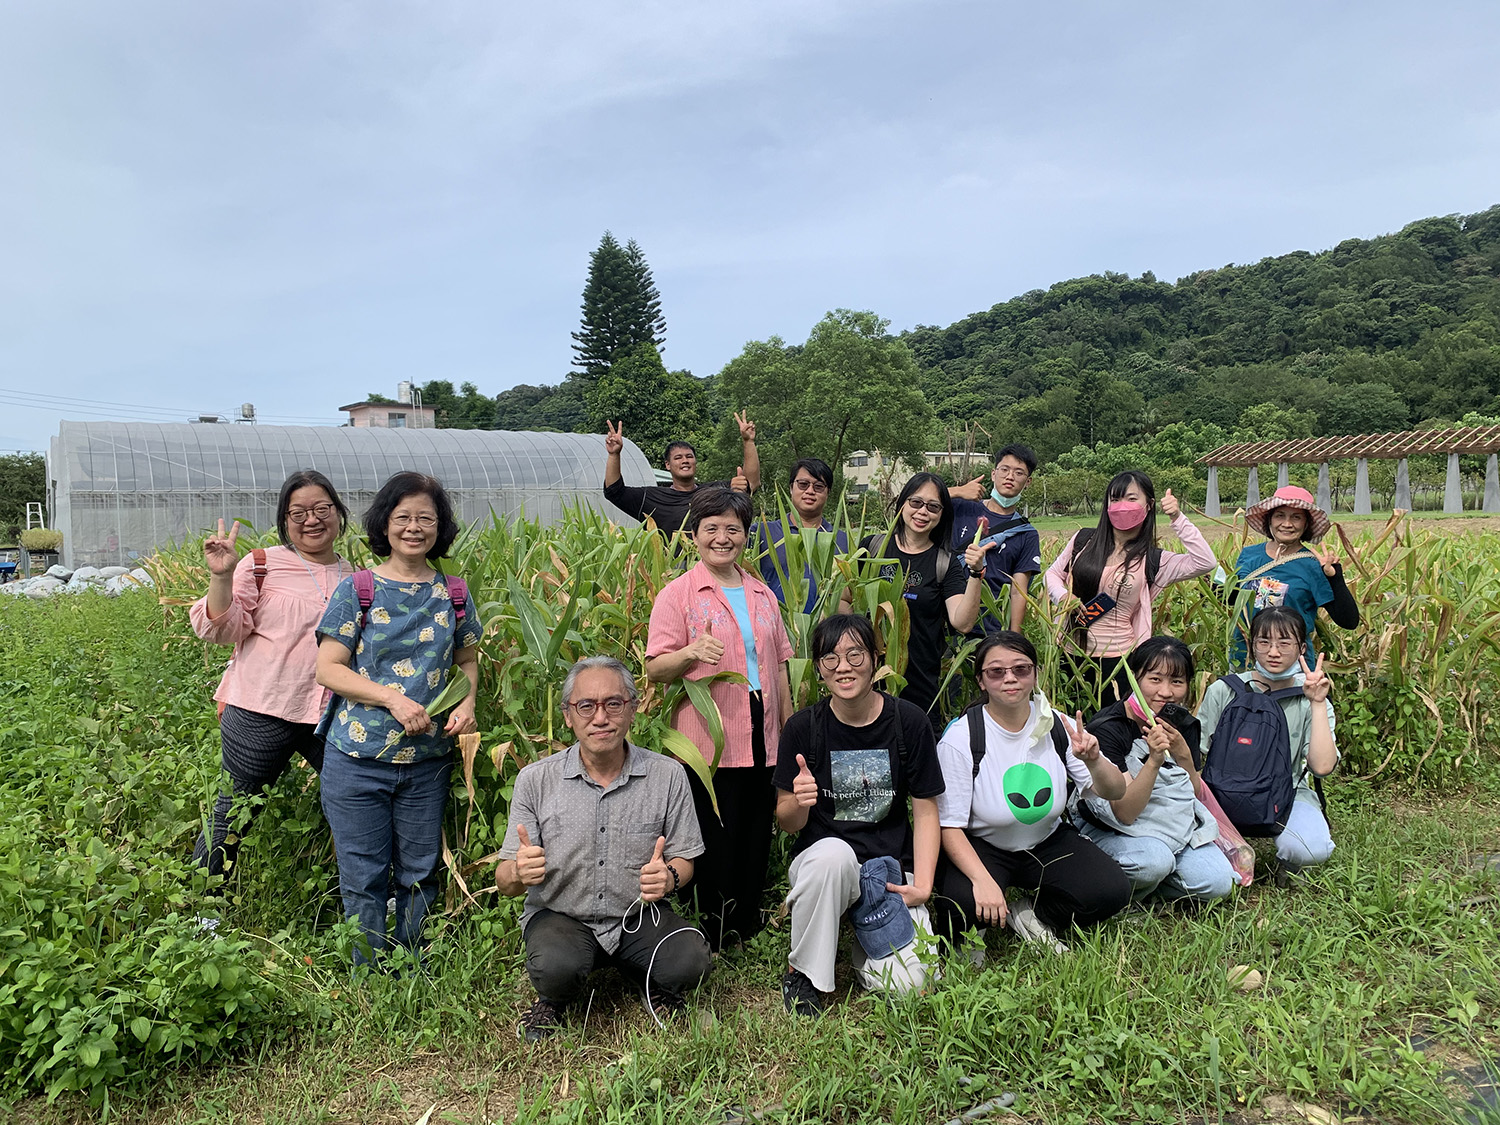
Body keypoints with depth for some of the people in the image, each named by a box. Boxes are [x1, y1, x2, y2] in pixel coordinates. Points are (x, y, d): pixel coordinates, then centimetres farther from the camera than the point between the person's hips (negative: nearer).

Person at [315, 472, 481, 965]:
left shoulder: (453, 595, 5)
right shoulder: (357, 590, -3)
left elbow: (467, 660, 16)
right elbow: (328, 669, -6)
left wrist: (467, 704, -4)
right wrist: (394, 699, -17)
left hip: (428, 759, 2)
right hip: (358, 757, -2)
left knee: (420, 873, 12)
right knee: (364, 876, 7)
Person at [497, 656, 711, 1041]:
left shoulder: (667, 775, -5)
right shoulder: (536, 780, -6)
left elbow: (684, 861, 4)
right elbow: (505, 882, -4)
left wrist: (669, 876, -21)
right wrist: (518, 873, -29)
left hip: (638, 915, 1)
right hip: (559, 914, -1)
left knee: (689, 961, -26)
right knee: (557, 967, -32)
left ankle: (657, 989, 12)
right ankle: (553, 1002, 6)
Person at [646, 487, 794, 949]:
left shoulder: (762, 594, 15)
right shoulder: (678, 594, -2)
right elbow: (654, 669, -7)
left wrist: (789, 725, 17)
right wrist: (691, 653, -26)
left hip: (762, 738, 5)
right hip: (710, 738, -5)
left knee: (757, 835, 9)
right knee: (717, 838, 0)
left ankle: (748, 923, 25)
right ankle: (715, 936, 17)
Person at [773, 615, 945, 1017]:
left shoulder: (909, 722, -4)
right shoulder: (804, 727, -6)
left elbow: (925, 810, 2)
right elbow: (787, 822, -1)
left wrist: (922, 885, -9)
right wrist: (799, 803, -25)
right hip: (821, 860, -1)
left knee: (908, 983, -18)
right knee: (833, 852, -37)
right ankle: (803, 972, -13)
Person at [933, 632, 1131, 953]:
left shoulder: (1058, 725, -8)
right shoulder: (959, 739, -18)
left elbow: (1115, 792, -5)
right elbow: (950, 826, -17)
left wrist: (1094, 762, -28)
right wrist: (983, 880, -33)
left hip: (1049, 842, 4)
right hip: (981, 846, -4)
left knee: (1113, 890, -19)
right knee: (964, 904, -32)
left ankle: (1030, 915, 4)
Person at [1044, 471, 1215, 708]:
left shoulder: (1153, 560, -3)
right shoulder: (1084, 540, 3)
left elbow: (1206, 562, -15)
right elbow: (1053, 573, 14)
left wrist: (1177, 518, -18)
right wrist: (1062, 595, -7)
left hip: (1117, 659, -2)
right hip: (1070, 653, 2)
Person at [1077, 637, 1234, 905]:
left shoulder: (1184, 725, 1)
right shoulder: (1107, 729, -19)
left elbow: (1198, 798, 0)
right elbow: (1124, 813, -22)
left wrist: (1183, 755, -17)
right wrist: (1154, 761, -34)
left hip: (1178, 828, 6)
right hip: (1116, 832, -5)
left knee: (1218, 884, -16)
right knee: (1155, 861, -34)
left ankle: (1150, 881, 8)